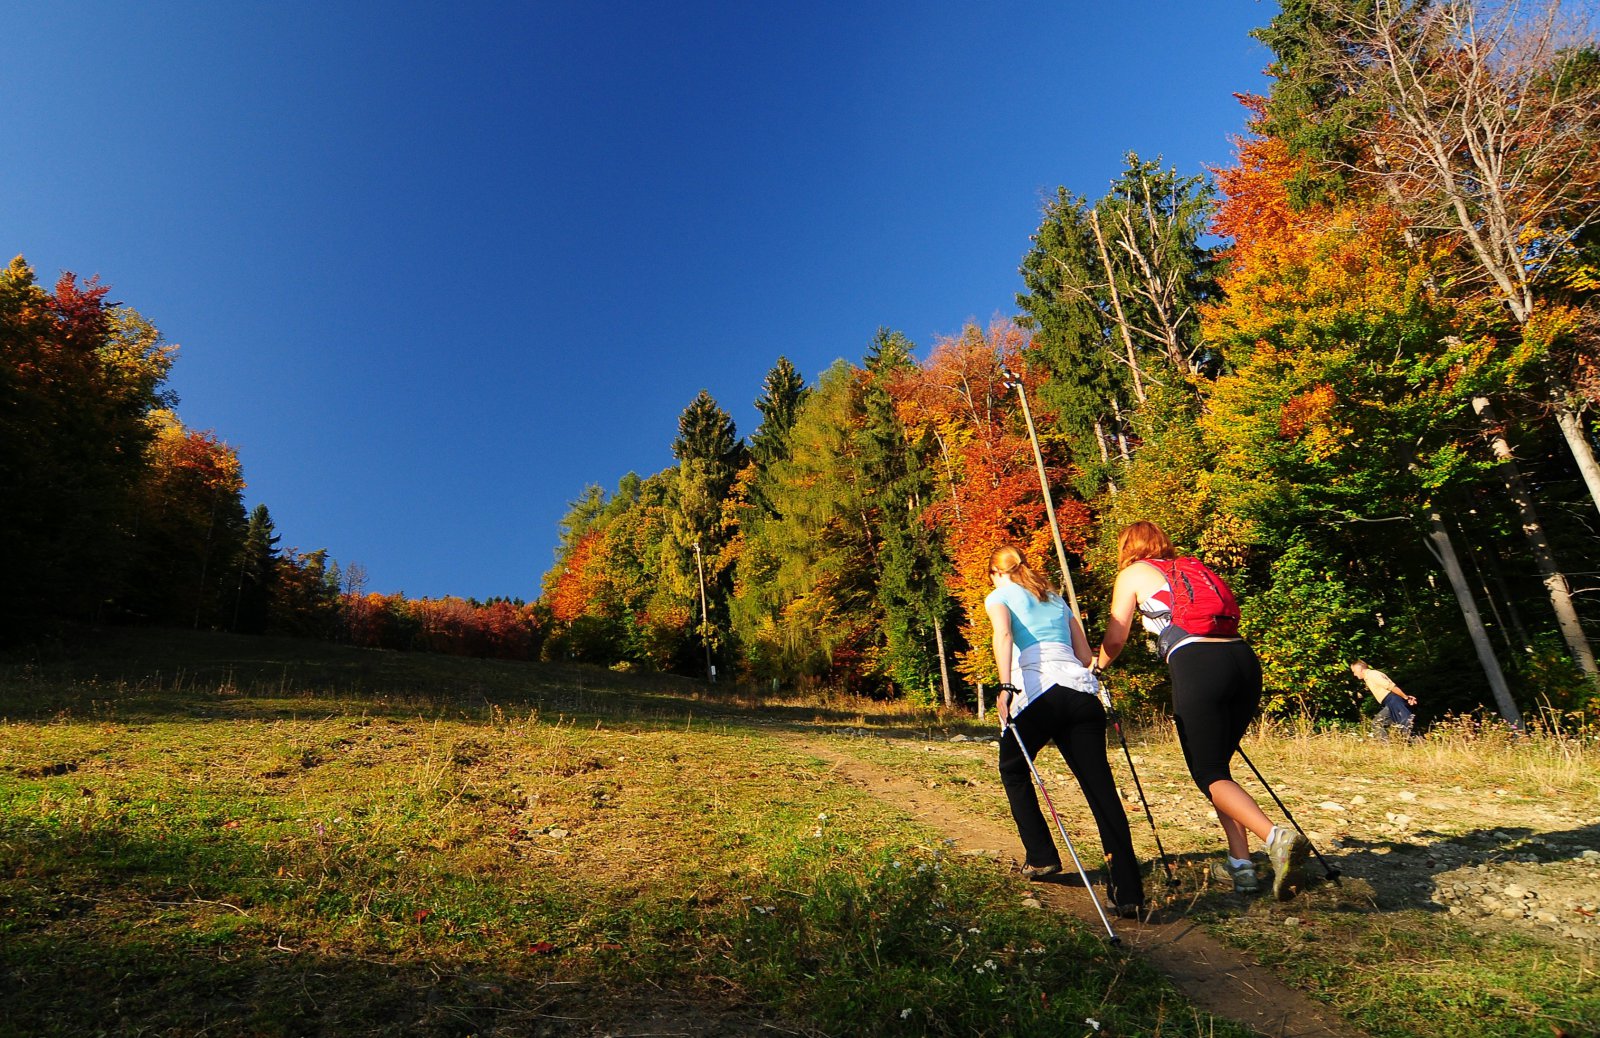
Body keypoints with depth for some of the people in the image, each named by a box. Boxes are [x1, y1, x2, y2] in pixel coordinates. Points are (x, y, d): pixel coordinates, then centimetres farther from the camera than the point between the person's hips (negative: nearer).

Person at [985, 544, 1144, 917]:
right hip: (1083, 690, 4)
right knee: (1101, 787, 0)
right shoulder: (1056, 599, 30)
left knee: (1013, 769, 21)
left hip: (1039, 690, -4)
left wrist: (1006, 687, -18)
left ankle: (1041, 857, 21)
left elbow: (1003, 635, -8)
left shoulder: (999, 596, 15)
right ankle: (1128, 891, -7)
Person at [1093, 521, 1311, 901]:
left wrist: (1098, 664, 32)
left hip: (1197, 665, -6)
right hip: (1244, 658, 6)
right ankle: (1240, 864, 15)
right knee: (1218, 765, 18)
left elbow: (1115, 639, 12)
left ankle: (1276, 838, -24)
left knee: (1209, 774, -1)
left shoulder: (1132, 574, 13)